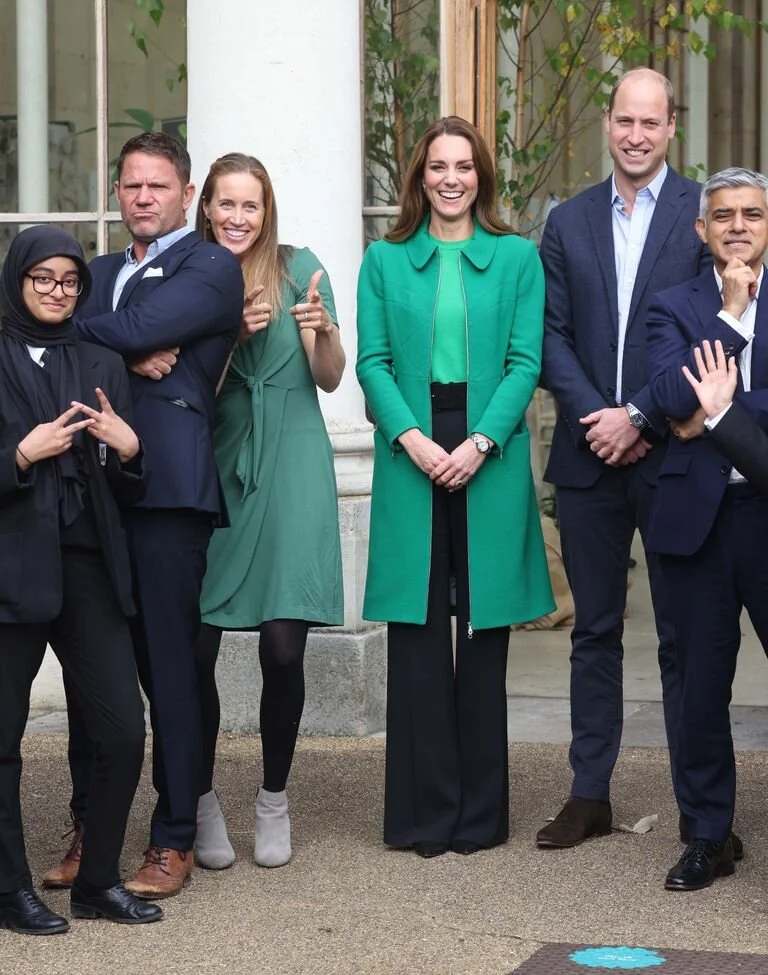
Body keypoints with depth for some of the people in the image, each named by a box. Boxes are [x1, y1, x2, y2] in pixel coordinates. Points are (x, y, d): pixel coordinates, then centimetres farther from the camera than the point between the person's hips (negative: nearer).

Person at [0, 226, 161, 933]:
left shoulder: (103, 368, 14)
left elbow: (129, 492, 15)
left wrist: (127, 449, -4)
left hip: (89, 569, 4)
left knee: (124, 730, -1)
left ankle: (100, 879, 14)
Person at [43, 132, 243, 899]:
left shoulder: (211, 269, 3)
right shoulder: (101, 272, 23)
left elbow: (133, 332, -12)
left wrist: (80, 329, 4)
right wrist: (131, 357, -11)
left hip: (168, 489, -5)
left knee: (170, 665, -2)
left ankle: (174, 841, 5)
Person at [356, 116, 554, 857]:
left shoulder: (516, 258, 7)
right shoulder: (385, 261, 8)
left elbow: (524, 361, 0)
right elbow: (372, 362, 2)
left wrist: (480, 444, -13)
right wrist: (413, 439, -12)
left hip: (490, 455, 0)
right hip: (410, 455, 0)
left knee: (484, 629, 4)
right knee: (417, 631, 1)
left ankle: (480, 810, 12)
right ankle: (424, 809, 8)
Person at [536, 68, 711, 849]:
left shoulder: (705, 214, -2)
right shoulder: (568, 222, 10)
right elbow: (551, 336, 5)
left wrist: (637, 417, -14)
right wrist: (594, 417, -10)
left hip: (673, 453, -3)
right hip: (589, 454, 4)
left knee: (685, 635, 2)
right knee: (594, 631, 10)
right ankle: (589, 794, 17)